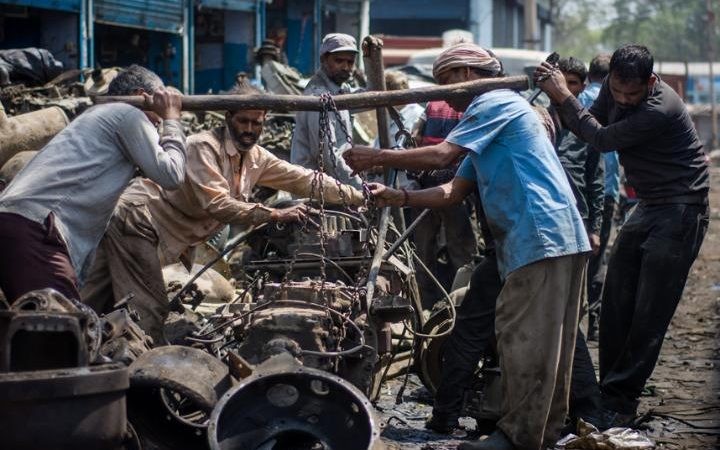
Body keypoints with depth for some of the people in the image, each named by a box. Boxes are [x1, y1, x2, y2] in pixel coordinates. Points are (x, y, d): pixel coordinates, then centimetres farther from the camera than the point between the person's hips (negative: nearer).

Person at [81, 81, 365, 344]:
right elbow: (217, 204, -26)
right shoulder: (204, 147, -16)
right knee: (149, 314, -14)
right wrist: (275, 215, -28)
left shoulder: (255, 158, 10)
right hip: (134, 220, -9)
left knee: (95, 309, 7)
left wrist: (360, 197, 11)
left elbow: (303, 179, 13)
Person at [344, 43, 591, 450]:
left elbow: (441, 155, -16)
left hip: (542, 238, -10)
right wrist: (396, 197, 9)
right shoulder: (488, 127, 26)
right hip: (560, 239, 10)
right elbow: (452, 192, 20)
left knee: (525, 341, -8)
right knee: (546, 343, 12)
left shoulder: (495, 103, -5)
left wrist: (377, 157, -7)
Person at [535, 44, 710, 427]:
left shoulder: (661, 110, -27)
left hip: (681, 209, -8)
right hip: (648, 206, 8)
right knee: (616, 302, 6)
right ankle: (611, 390, 13)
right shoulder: (614, 87, -1)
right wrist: (557, 97, -9)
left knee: (649, 312, -8)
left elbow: (602, 140, -20)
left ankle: (620, 400, -5)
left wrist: (565, 96, -13)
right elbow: (587, 128, 8)